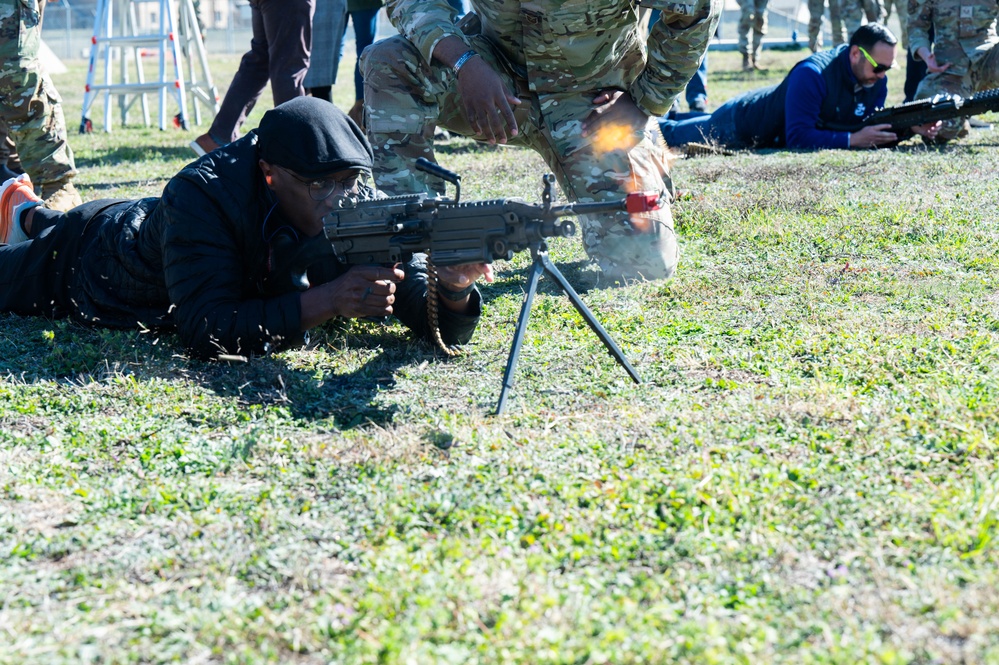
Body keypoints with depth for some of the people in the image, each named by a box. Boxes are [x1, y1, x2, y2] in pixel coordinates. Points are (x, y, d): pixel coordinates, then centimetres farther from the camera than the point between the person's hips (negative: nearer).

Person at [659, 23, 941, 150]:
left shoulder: (877, 81, -19)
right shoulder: (812, 75, -42)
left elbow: (874, 129, -10)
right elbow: (797, 137, -45)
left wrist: (911, 127, -30)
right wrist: (852, 140, -47)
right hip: (741, 122, -7)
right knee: (672, 134, 14)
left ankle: (670, 117, 56)